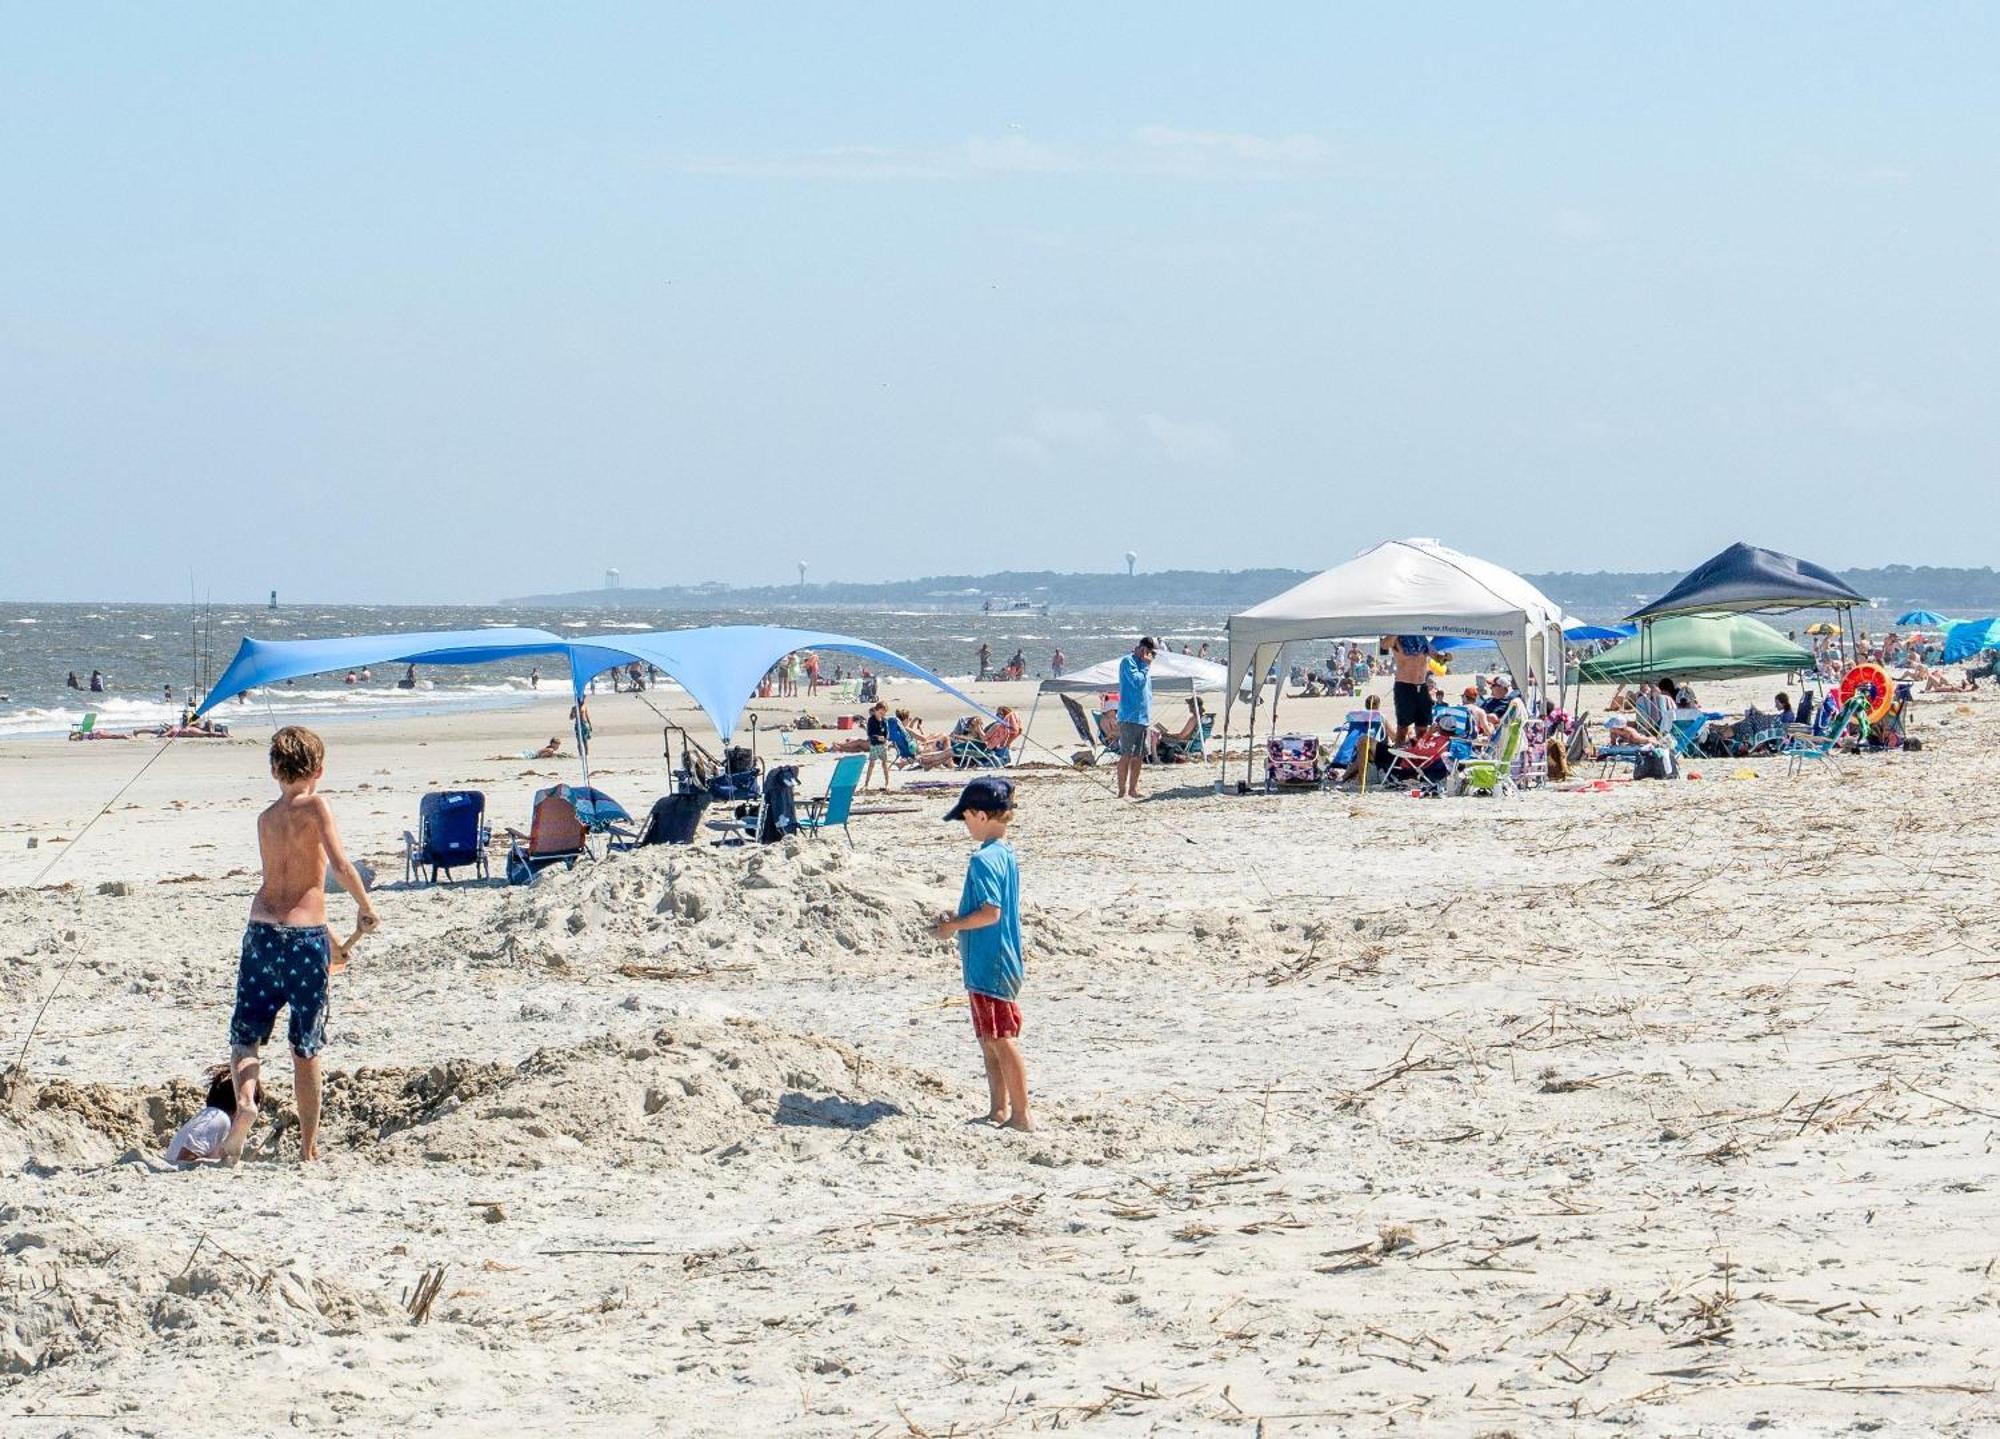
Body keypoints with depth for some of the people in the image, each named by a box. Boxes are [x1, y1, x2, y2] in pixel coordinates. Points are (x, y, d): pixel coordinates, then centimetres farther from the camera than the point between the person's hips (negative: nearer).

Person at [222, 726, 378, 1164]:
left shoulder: (266, 818, 12)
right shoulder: (314, 807, -4)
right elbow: (340, 865, -16)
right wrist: (366, 908, -1)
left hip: (261, 930, 3)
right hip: (306, 936, -3)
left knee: (245, 1033, 11)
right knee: (306, 1046, 7)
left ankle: (245, 1099, -18)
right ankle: (309, 1145, 11)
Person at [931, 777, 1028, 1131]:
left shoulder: (983, 860, -20)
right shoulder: (1007, 855, 10)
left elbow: (991, 912, -26)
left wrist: (954, 926, -13)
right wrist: (959, 922, 17)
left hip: (988, 966, -10)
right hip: (1001, 961, 10)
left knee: (1001, 1040, -4)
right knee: (991, 1039, 17)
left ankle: (1021, 1115, -1)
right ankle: (998, 1110, 22)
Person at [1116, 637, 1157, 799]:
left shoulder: (1143, 665, 19)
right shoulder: (1128, 662, -8)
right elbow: (1137, 682, -22)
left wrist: (1150, 720, 23)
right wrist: (1146, 667, -8)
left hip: (1144, 718, 9)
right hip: (1130, 717, -9)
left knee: (1139, 756, 10)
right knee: (1126, 755, -8)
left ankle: (1133, 790, 16)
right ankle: (1122, 792, -7)